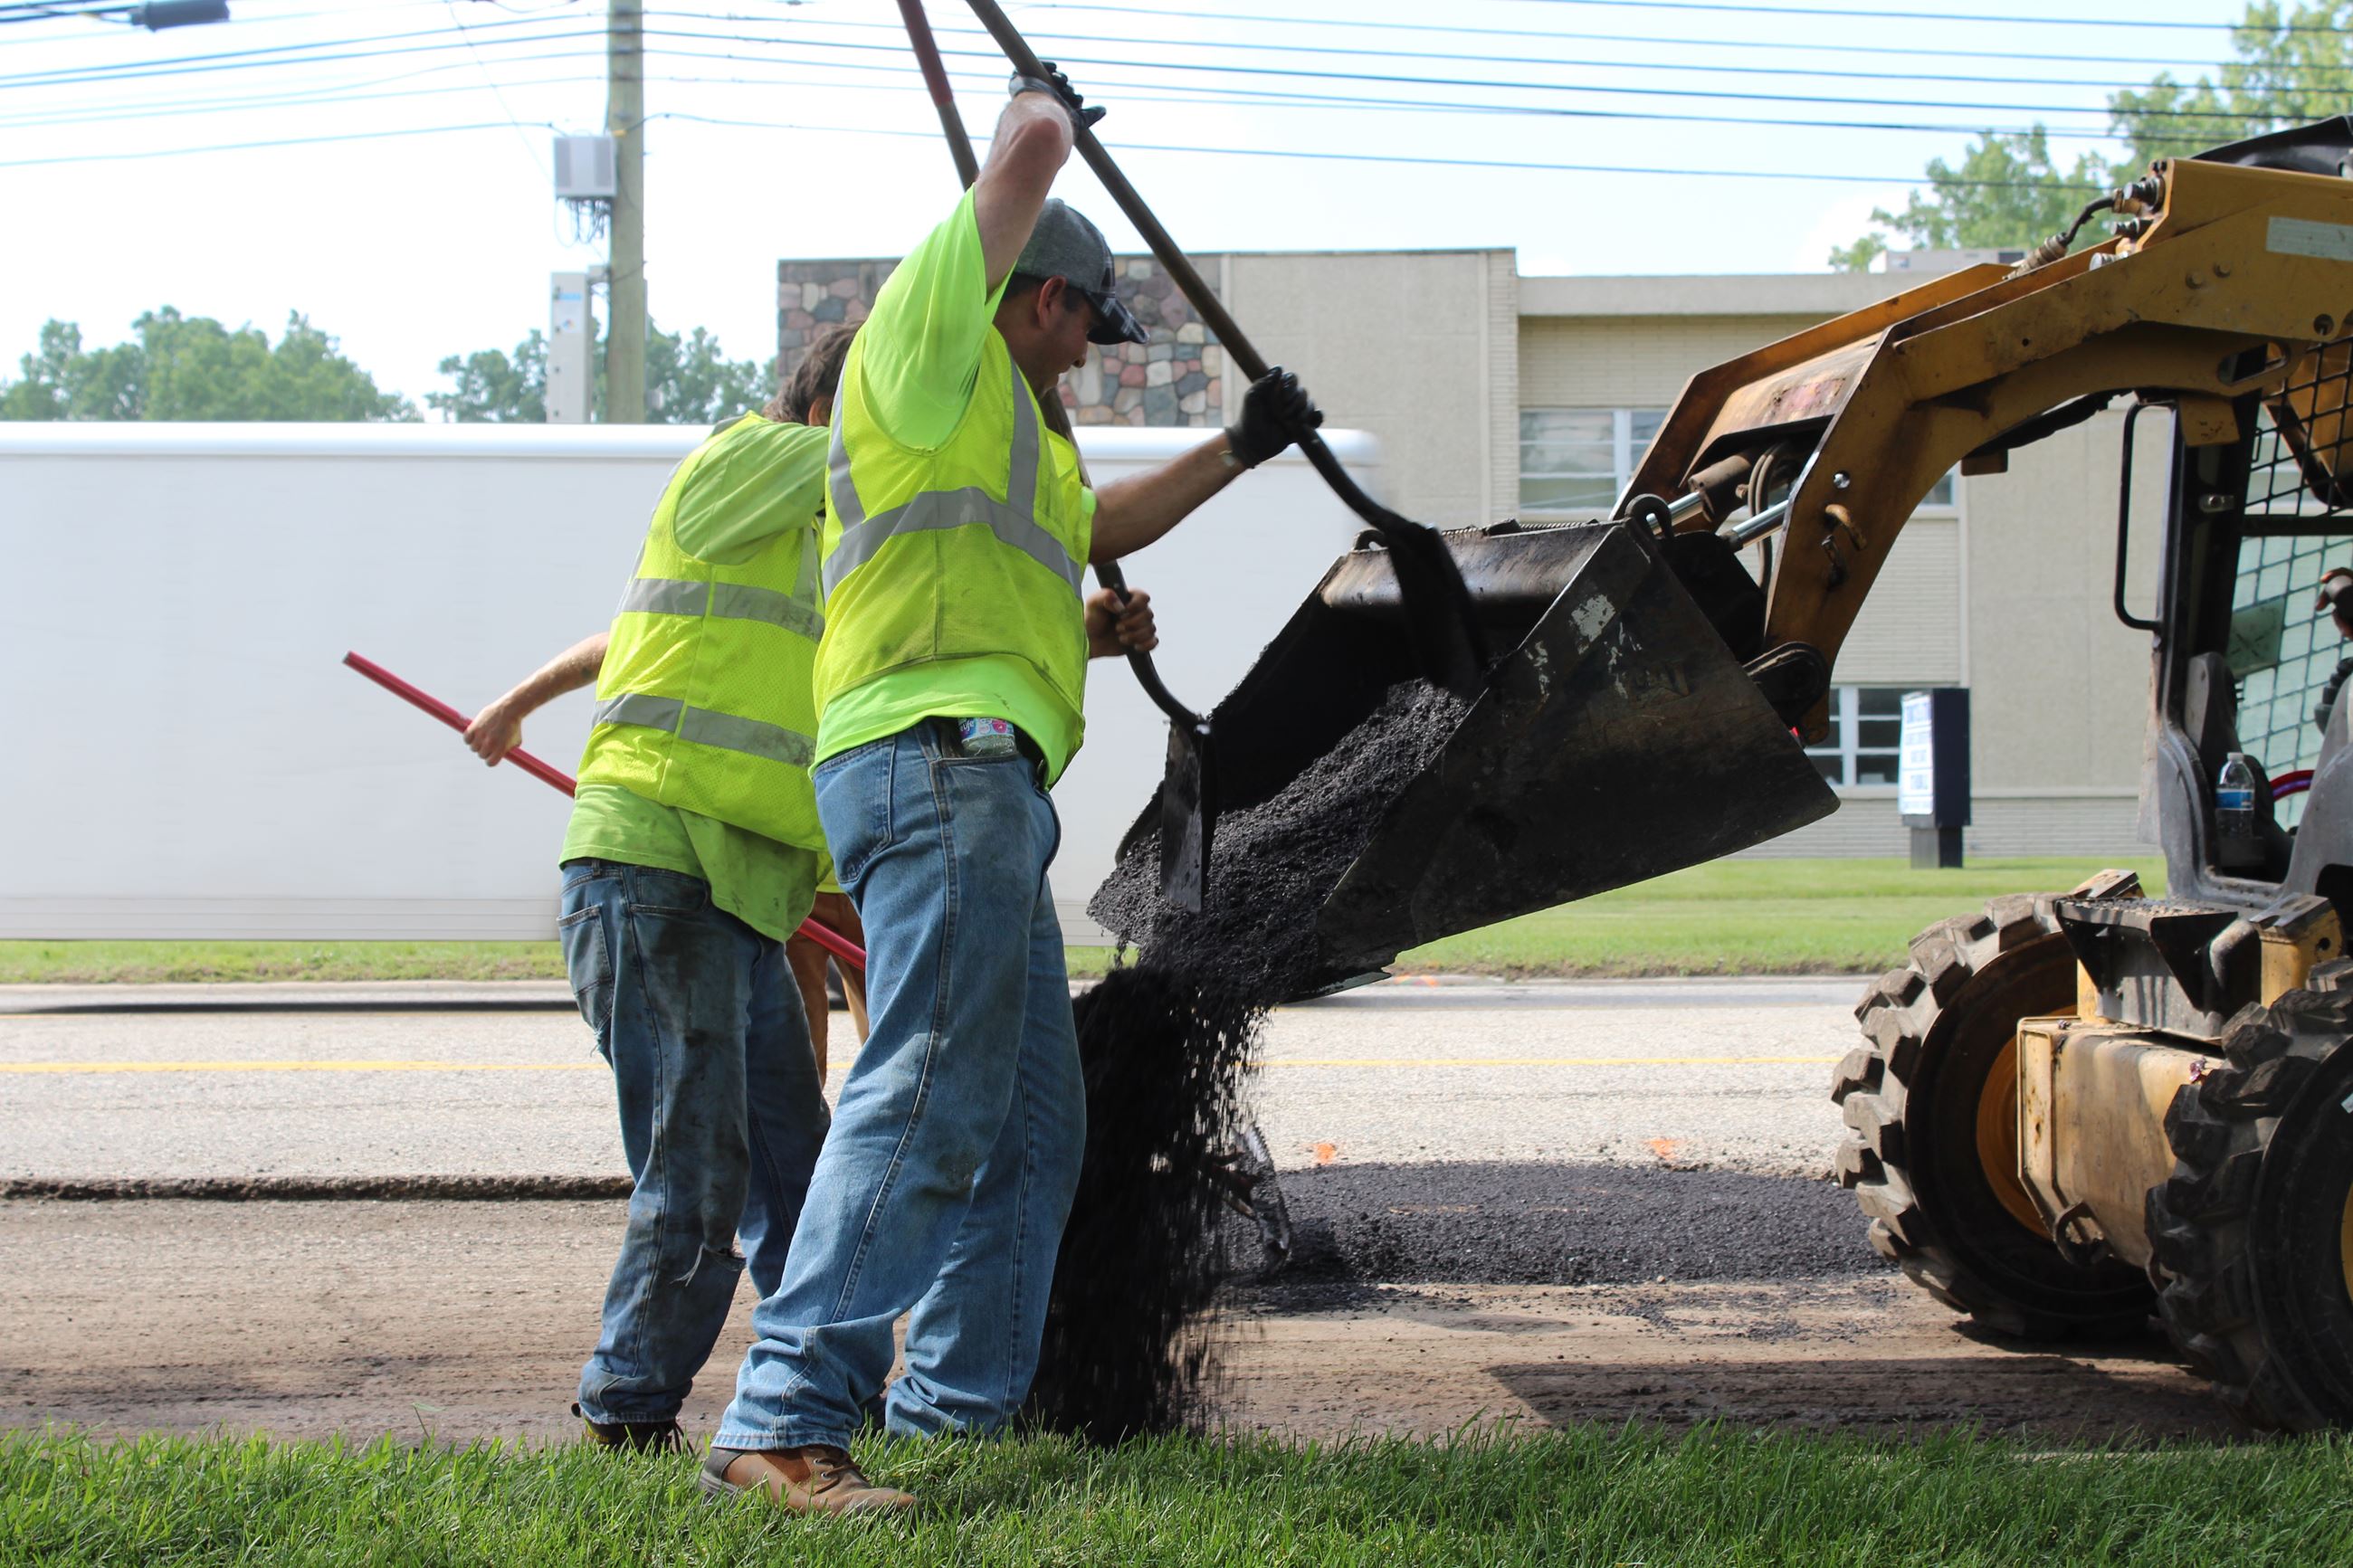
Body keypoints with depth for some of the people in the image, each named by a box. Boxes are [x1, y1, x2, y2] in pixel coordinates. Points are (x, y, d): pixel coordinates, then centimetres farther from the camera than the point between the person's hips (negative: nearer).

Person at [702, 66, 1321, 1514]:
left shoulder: (999, 424, 31)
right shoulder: (928, 342, 2)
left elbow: (1096, 527, 49)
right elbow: (1031, 147, -4)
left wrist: (1238, 453, 49)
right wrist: (1047, 105, 18)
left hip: (987, 795, 11)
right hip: (940, 759, -11)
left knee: (1033, 1127, 14)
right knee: (928, 1101, -21)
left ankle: (957, 1399, 19)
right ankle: (784, 1423, -28)